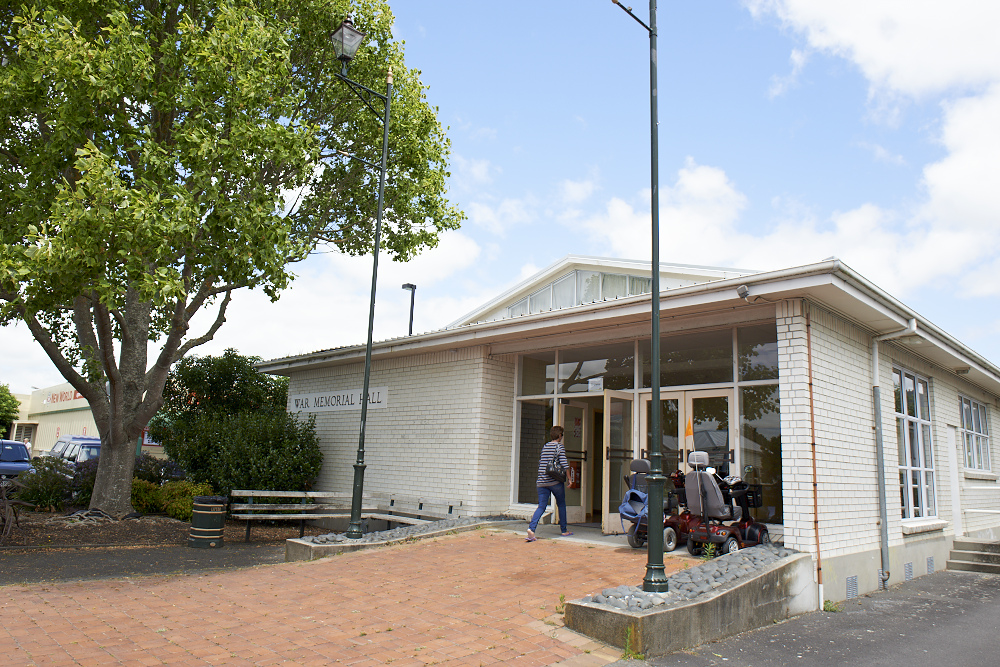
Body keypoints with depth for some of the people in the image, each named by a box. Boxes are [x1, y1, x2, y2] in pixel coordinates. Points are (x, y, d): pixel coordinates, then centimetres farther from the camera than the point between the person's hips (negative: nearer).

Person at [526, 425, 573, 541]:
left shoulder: (545, 447, 13)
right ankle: (564, 530, 22)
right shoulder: (559, 446, -4)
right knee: (561, 504, 13)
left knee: (541, 506, 2)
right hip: (555, 481, -4)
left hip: (541, 482, 5)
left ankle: (531, 527, -18)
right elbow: (564, 463, -12)